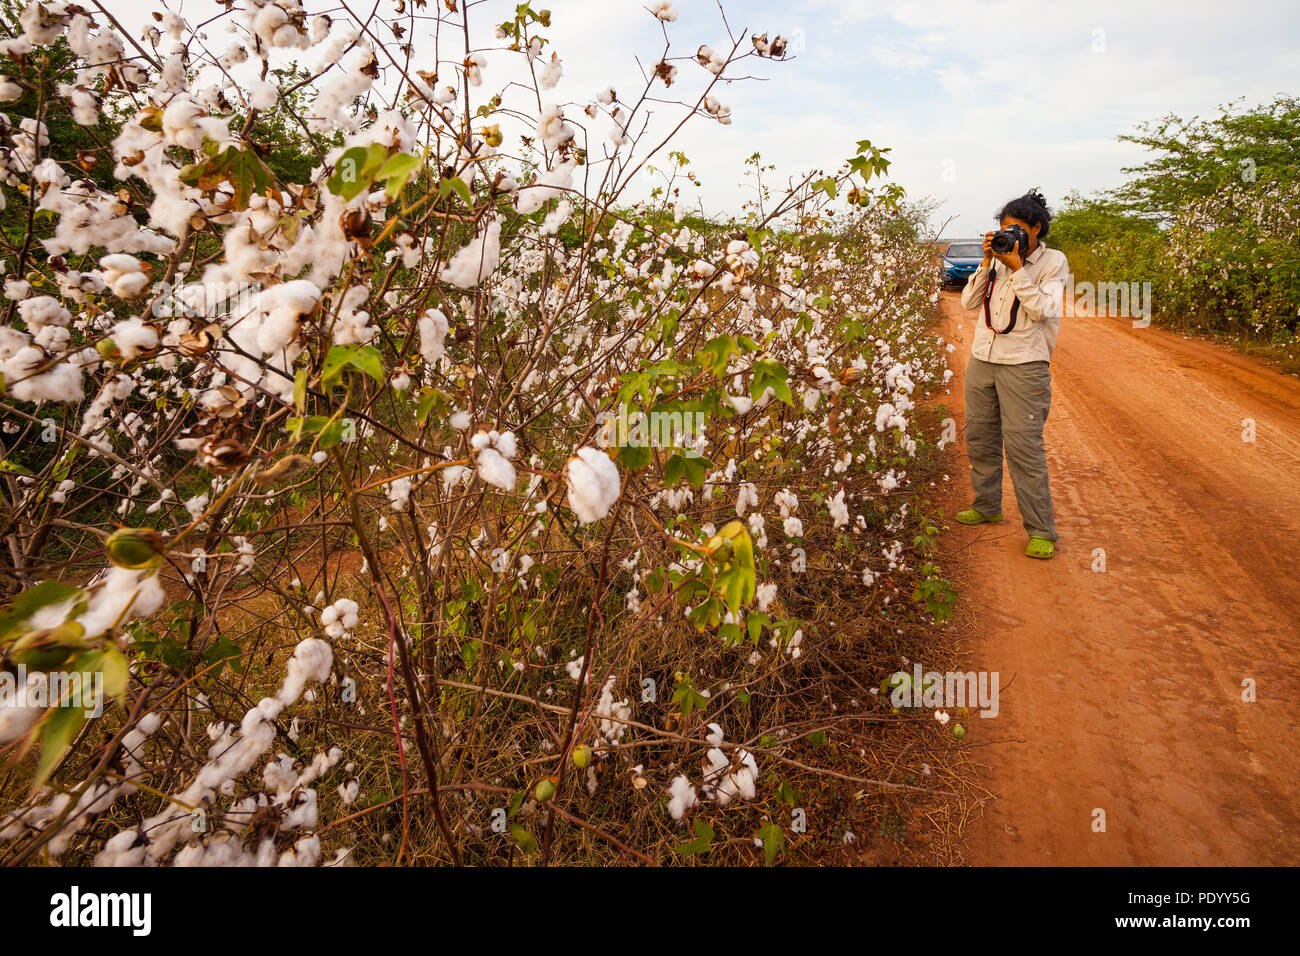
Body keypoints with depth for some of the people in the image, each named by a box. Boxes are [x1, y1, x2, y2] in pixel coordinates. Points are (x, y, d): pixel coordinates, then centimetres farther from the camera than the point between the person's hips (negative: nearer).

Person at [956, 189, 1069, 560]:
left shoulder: (1053, 261, -1)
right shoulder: (999, 259, 10)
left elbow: (1043, 310, -14)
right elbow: (968, 302, 4)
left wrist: (1017, 268, -14)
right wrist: (987, 262, -4)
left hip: (1024, 365, -5)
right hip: (982, 359, 6)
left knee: (1024, 446, -9)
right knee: (979, 437, 11)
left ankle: (1041, 530, -2)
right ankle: (987, 507, 29)